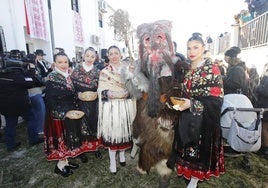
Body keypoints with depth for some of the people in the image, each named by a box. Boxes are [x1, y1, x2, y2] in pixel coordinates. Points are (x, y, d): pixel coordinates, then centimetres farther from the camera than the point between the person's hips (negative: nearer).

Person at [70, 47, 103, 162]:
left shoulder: (98, 71, 4)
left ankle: (95, 147, 31)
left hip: (94, 103, 2)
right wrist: (78, 94, -14)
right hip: (81, 103, -1)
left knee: (94, 124, 10)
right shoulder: (77, 70, -1)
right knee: (82, 125, 6)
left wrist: (94, 94, -10)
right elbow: (72, 86, -1)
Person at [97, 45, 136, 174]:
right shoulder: (104, 72, 0)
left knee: (124, 130, 12)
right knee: (111, 131, 4)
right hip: (111, 106, -2)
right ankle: (112, 160, 22)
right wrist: (123, 92, -15)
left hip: (125, 105, 2)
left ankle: (122, 154, 36)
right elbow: (102, 92, -4)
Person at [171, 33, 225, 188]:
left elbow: (216, 99, -16)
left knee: (200, 146, 8)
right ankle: (187, 172, 38)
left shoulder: (212, 69, -11)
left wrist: (192, 104, -25)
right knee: (188, 145, 16)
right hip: (187, 115, 5)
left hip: (204, 118, -5)